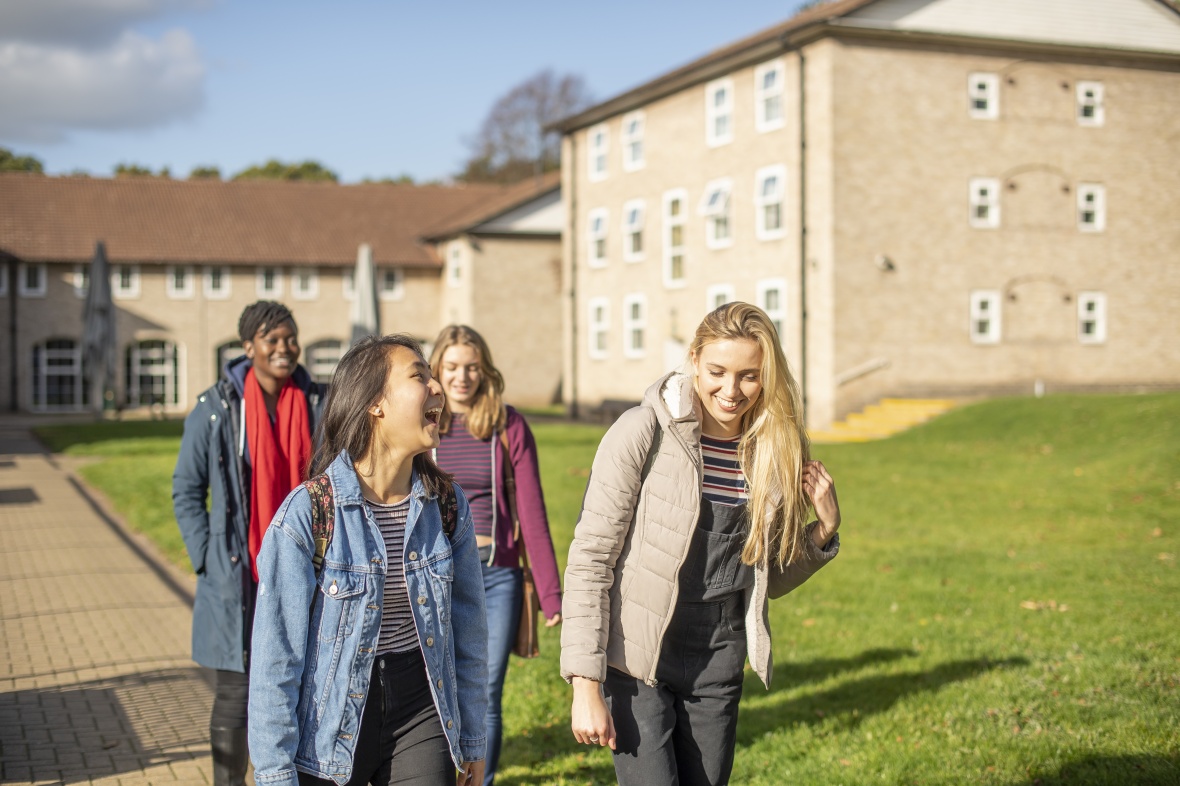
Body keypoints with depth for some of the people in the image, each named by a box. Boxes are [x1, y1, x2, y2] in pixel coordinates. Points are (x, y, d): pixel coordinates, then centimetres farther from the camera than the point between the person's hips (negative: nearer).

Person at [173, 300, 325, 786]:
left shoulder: (318, 405, 3)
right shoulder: (216, 409, -4)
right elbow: (186, 490, 3)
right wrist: (207, 558, -4)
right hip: (238, 580, -2)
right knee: (235, 696, 5)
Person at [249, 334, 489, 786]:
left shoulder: (446, 505, -3)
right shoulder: (307, 515, -16)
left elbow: (468, 632, 6)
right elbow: (275, 657, -12)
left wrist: (472, 740, 10)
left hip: (422, 715, 3)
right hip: (332, 728, -3)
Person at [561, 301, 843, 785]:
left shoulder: (774, 452, 3)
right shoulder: (644, 432, -13)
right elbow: (589, 558, -13)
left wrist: (825, 529, -3)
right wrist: (585, 684, -17)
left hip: (719, 660, 5)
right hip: (637, 655, -5)